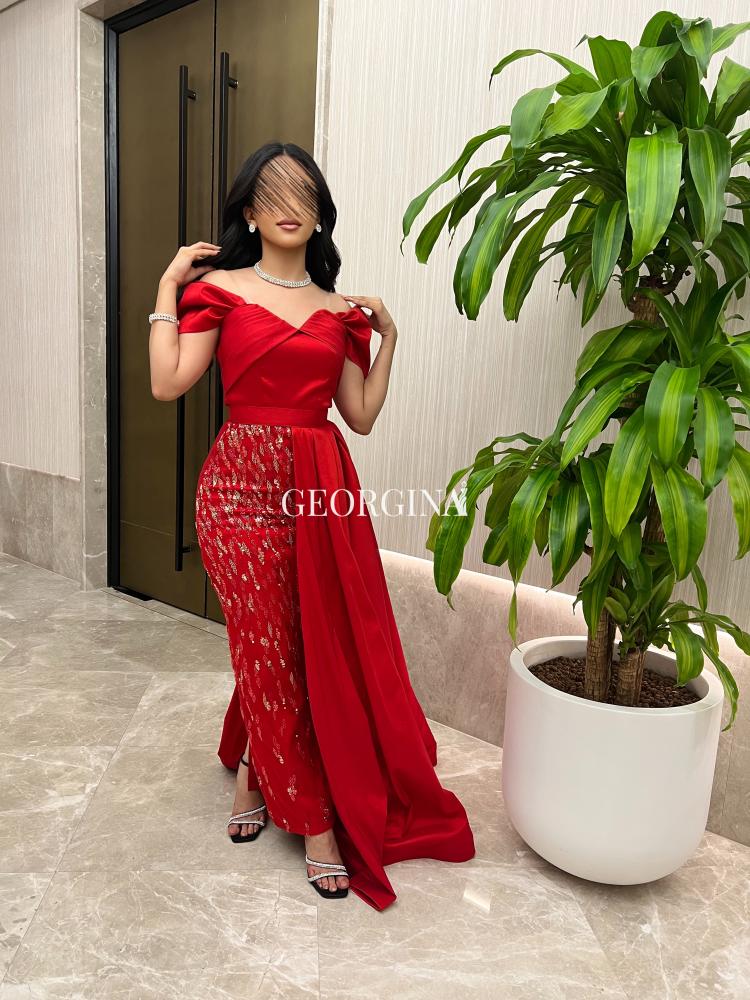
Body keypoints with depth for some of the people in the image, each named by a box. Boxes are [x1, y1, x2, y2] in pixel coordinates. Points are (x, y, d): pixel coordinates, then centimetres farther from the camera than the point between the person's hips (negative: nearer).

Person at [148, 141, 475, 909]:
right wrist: (167, 288, -4)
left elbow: (361, 415, 8)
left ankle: (252, 774, 34)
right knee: (270, 650, 2)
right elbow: (168, 383, -8)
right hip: (245, 483, -3)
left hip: (324, 488, 4)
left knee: (327, 648, 7)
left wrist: (388, 337, 7)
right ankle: (315, 816, 22)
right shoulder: (218, 288, 4)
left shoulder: (342, 311, 13)